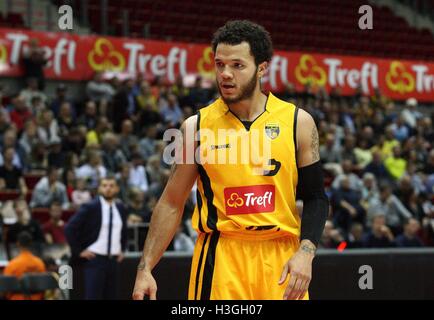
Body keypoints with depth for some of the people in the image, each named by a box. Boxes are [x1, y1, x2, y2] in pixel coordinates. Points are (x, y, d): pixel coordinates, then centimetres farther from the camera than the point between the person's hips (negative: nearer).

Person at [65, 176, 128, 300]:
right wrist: (79, 251, -11)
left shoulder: (120, 208, 10)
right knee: (92, 298, -10)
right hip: (95, 259, -6)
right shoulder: (90, 207, -8)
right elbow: (69, 228, -10)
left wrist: (122, 250, 16)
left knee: (111, 297, 6)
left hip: (114, 260, 6)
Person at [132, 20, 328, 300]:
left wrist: (305, 253, -12)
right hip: (220, 259, -1)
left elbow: (315, 198, 5)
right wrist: (145, 269, 0)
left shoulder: (297, 122, 2)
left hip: (281, 258, 1)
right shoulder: (197, 127, 3)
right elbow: (172, 203, 7)